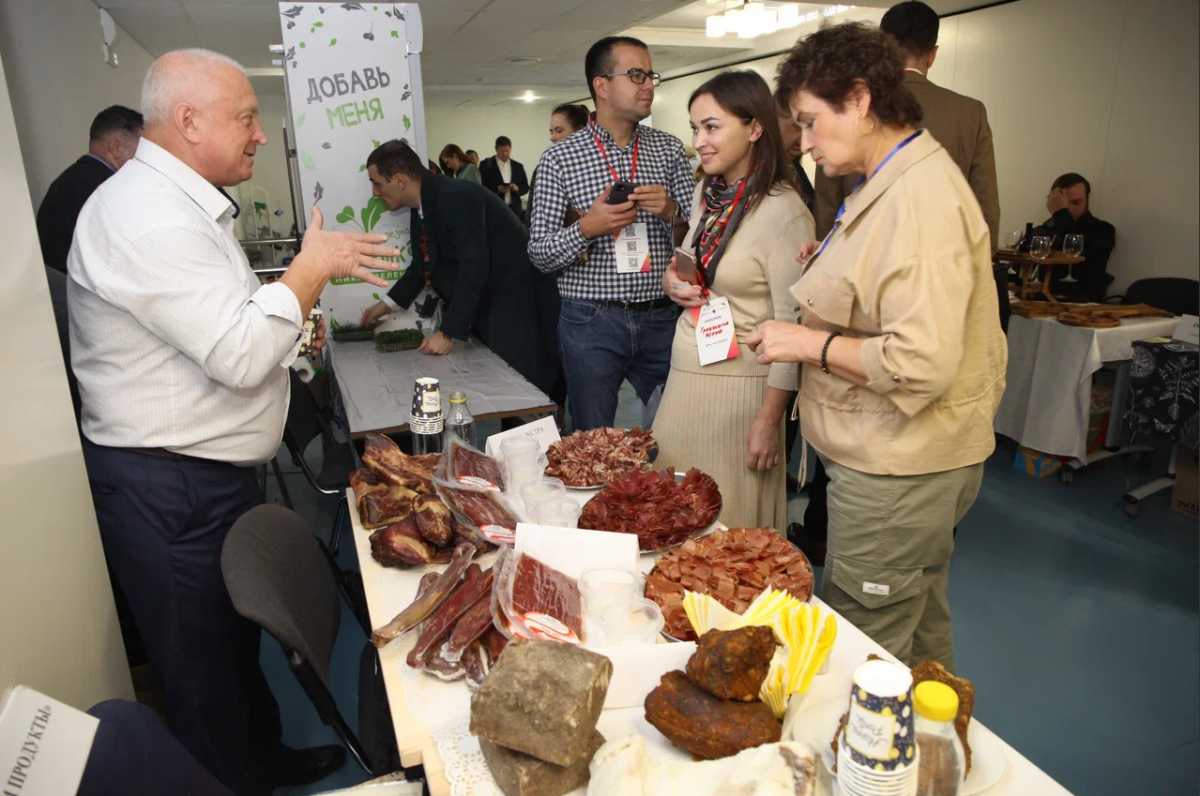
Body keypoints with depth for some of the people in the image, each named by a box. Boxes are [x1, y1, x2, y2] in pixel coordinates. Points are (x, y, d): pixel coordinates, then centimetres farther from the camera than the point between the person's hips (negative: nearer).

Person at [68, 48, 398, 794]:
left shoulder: (182, 204, 13)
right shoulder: (147, 217, -23)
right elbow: (240, 356, -30)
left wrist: (287, 323, 8)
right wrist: (313, 266, -18)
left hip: (212, 474, 11)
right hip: (170, 489, -11)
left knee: (240, 640, 25)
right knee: (208, 670, 8)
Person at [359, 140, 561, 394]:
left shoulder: (456, 198, -22)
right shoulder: (424, 204, 6)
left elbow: (474, 269, -27)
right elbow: (425, 262, 21)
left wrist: (449, 333, -25)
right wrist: (388, 303, 23)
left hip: (518, 302, -9)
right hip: (486, 304, 9)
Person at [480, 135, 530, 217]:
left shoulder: (518, 166, 14)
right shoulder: (486, 165, 4)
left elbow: (526, 187, 15)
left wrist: (517, 188, -8)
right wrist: (496, 189, -18)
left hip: (513, 210, 3)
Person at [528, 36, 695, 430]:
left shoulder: (669, 148, 7)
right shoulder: (559, 158, -2)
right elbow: (539, 254, -3)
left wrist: (672, 211, -13)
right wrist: (586, 229, -21)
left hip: (661, 318, 3)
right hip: (592, 323, -2)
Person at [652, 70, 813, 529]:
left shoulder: (783, 212, -15)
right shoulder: (705, 194, 8)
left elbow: (792, 325, -15)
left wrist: (769, 420, -15)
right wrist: (672, 281, 0)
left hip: (740, 385, -7)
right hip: (685, 376, 7)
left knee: (731, 524, 7)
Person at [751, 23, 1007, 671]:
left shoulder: (921, 198, -21)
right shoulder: (893, 184, 13)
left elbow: (922, 363, -28)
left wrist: (809, 343, -18)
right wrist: (831, 266, 9)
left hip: (897, 473, -11)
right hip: (905, 461, 11)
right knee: (918, 627, 25)